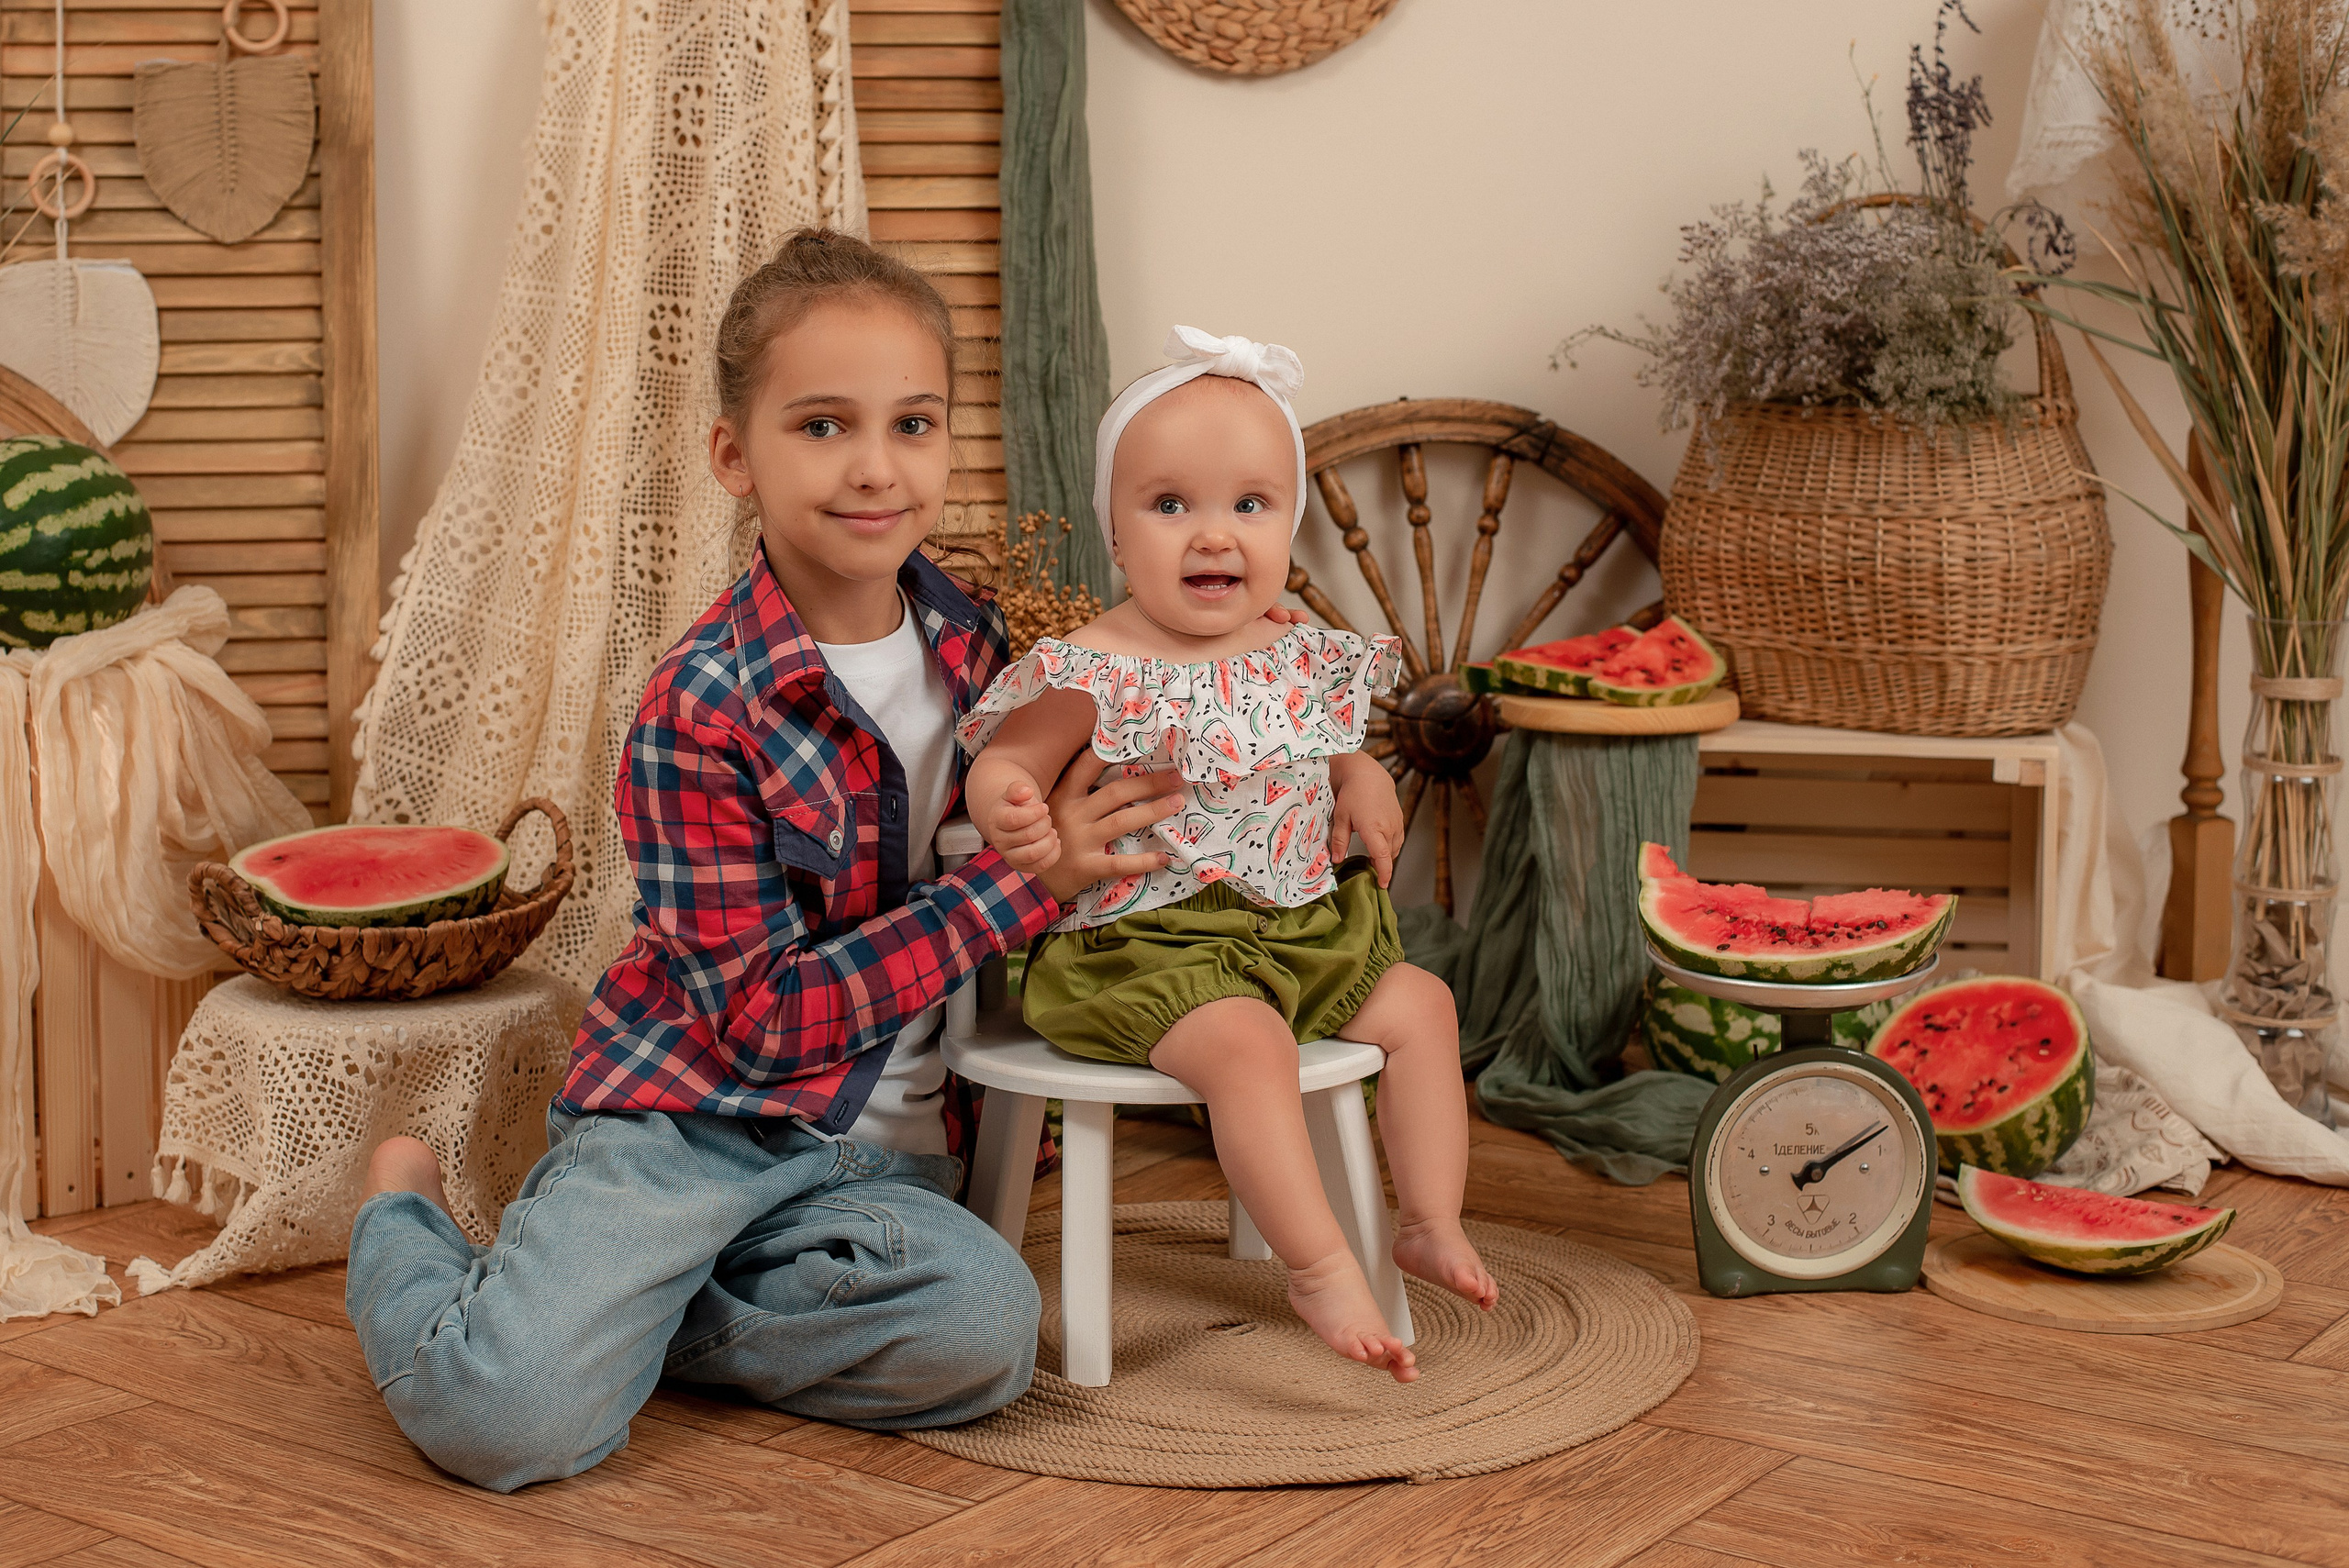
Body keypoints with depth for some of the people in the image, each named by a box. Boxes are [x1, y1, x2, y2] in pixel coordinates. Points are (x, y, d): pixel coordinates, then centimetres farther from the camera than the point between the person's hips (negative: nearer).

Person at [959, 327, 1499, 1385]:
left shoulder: (1301, 660, 5)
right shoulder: (1095, 674, -16)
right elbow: (1003, 762, -13)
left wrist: (1358, 778, 1)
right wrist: (1012, 814, -36)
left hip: (1308, 928, 8)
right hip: (1149, 937, -8)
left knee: (1419, 1005, 7)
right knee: (1245, 1040, -30)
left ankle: (1431, 1224, 14)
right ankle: (1321, 1269, -23)